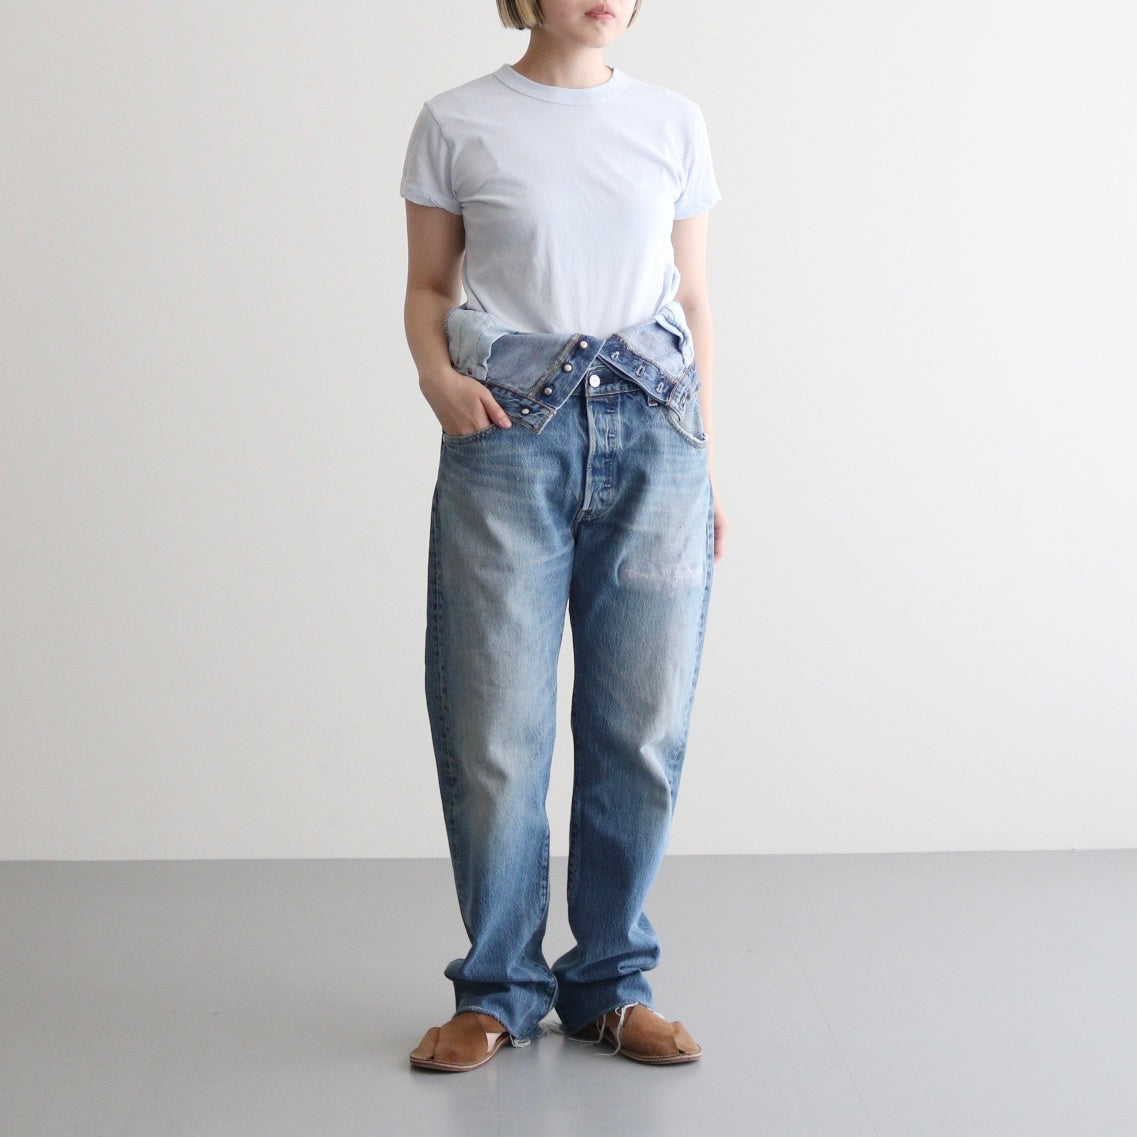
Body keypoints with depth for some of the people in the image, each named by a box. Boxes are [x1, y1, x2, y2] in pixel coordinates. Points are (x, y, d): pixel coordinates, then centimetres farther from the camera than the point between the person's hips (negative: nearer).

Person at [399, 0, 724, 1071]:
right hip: (507, 432, -2)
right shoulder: (457, 123, 5)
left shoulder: (675, 123, 11)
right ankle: (498, 989, 17)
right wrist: (435, 373, -11)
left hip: (652, 431, 2)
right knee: (496, 729, 0)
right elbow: (427, 287, 10)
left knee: (641, 728, 4)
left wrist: (706, 467, 10)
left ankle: (611, 982, 20)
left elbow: (693, 302, 13)